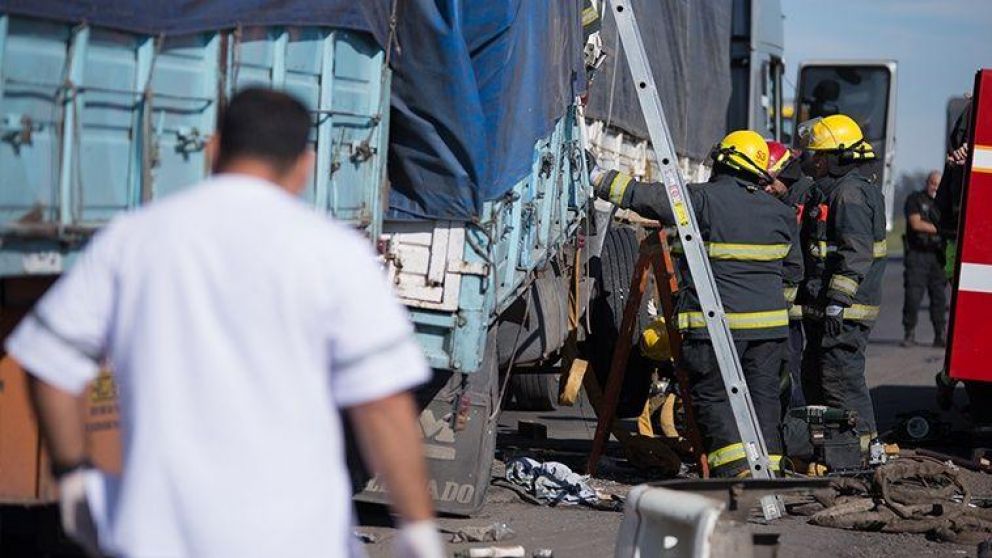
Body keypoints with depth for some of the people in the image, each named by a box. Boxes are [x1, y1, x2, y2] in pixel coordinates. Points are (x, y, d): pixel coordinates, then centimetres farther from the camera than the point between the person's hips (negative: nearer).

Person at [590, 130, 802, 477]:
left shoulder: (703, 199, -7)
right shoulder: (779, 212, 10)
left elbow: (645, 197, -5)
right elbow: (793, 270, 19)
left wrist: (600, 179, 5)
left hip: (717, 324, -5)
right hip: (770, 321, 5)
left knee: (712, 395, 3)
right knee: (763, 393, 12)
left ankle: (738, 470, -6)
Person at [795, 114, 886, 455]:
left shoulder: (851, 193, -15)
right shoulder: (831, 191, 19)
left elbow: (856, 253, -23)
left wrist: (837, 302, -25)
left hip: (846, 312, -11)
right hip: (824, 310, 11)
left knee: (840, 376, -10)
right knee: (814, 374, 16)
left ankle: (862, 445, -5)